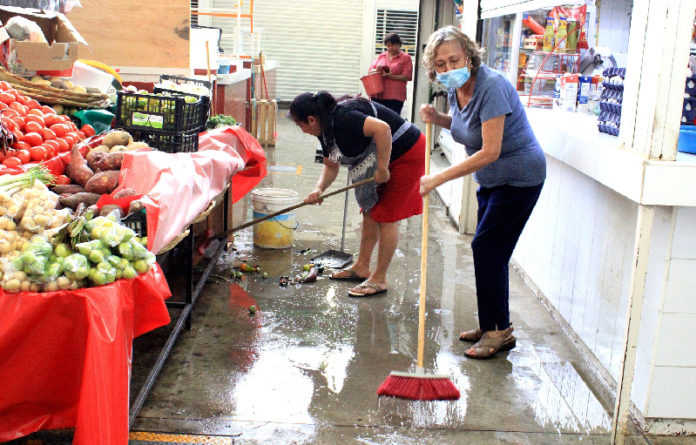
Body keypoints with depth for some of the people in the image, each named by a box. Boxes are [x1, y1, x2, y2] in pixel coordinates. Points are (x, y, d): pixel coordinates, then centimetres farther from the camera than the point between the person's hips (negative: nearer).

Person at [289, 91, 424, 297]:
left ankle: (379, 279, 4)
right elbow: (331, 166, 12)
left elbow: (382, 128, -38)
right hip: (386, 158, 10)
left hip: (407, 154, -10)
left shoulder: (343, 118, -27)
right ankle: (361, 267, 26)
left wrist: (382, 168, -31)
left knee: (386, 216, -5)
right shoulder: (325, 129, 4)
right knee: (370, 212, 14)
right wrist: (319, 189, -7)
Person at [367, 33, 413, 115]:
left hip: (395, 97, -4)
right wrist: (377, 70, -7)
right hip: (377, 95, 4)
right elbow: (370, 70, 17)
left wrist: (389, 75, -14)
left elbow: (406, 77, -5)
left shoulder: (405, 58, 5)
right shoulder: (381, 56, 18)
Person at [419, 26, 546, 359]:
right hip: (491, 179, 9)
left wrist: (438, 178, -30)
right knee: (489, 250, 12)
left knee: (487, 247, -9)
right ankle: (491, 326, 24)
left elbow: (490, 152, -30)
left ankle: (499, 331, 3)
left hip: (519, 178, -9)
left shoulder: (491, 86, -27)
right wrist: (438, 118, -4)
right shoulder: (455, 89, -1)